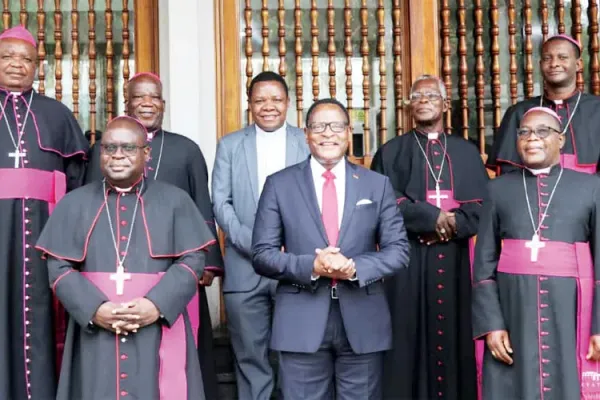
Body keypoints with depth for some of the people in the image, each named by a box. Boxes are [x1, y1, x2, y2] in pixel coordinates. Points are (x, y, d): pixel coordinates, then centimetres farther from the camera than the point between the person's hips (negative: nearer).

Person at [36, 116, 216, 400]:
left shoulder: (175, 200, 7)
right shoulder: (74, 204, 9)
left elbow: (193, 260, -1)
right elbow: (58, 267, 2)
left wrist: (157, 305, -15)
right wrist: (94, 309, -13)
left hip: (160, 334, 0)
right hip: (94, 335, 1)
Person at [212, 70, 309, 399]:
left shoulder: (309, 143, 6)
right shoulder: (229, 145, 9)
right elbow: (220, 202, 2)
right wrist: (251, 243, -12)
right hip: (245, 267, 1)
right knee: (251, 356, 7)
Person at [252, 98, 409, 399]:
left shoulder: (377, 184, 7)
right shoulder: (279, 184, 3)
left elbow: (398, 250, 4)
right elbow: (262, 253, -1)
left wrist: (355, 267, -15)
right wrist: (311, 266, -17)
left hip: (363, 322, 1)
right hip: (301, 323, -1)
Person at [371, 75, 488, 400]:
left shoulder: (467, 152, 15)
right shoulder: (391, 152, 8)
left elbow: (482, 204, 5)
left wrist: (453, 222, -14)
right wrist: (433, 217, -14)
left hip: (454, 259, 2)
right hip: (408, 260, -2)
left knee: (453, 337, 3)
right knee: (409, 337, -1)